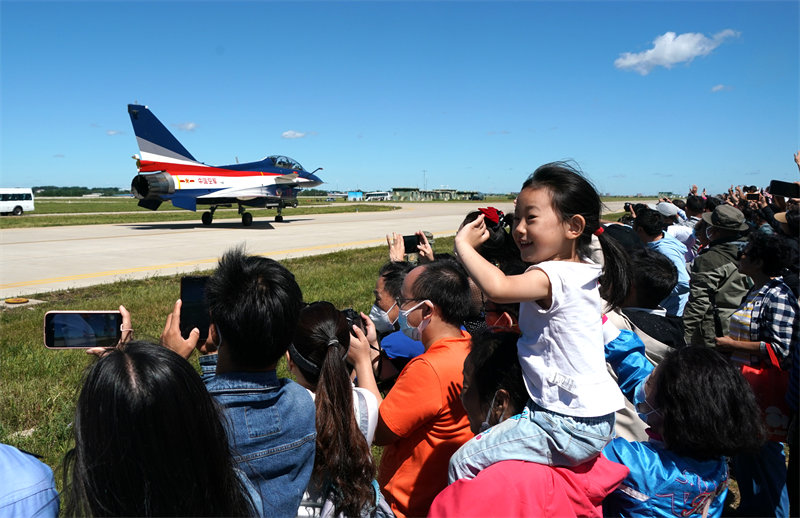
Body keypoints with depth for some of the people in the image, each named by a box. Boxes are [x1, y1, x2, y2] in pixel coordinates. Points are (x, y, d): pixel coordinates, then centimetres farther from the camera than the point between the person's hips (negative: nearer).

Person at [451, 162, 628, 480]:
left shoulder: (553, 276, -22)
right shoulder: (582, 272, 8)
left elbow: (497, 288, -41)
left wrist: (464, 244, -27)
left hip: (570, 427, -10)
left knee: (463, 463, -6)